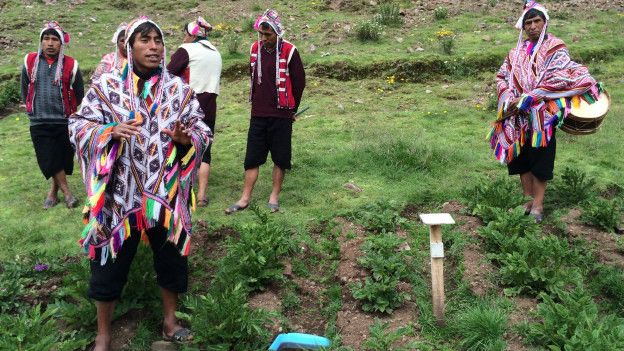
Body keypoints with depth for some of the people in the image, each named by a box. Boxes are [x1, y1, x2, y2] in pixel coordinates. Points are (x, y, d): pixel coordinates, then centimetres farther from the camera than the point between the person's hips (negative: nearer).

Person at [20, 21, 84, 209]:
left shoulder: (71, 65, -5)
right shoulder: (30, 62, 1)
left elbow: (79, 95, 7)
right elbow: (24, 89, 15)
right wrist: (32, 109, 15)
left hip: (64, 122, -1)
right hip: (39, 123, 1)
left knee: (62, 159, 7)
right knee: (48, 160, -3)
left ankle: (53, 192, 25)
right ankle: (66, 192, 8)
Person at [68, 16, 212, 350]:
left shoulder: (179, 90, 1)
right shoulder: (106, 87, -4)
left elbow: (203, 131, 2)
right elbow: (78, 126, -3)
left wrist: (186, 138, -20)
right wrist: (111, 131, -22)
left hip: (166, 193, 2)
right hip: (119, 194, -2)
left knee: (171, 259, 14)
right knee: (110, 263, 8)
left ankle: (169, 321, 38)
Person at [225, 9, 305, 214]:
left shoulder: (289, 51, -10)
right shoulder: (255, 49, 4)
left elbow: (299, 82, -2)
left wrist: (291, 109, 5)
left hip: (281, 115, -4)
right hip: (258, 114, 4)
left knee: (280, 158, 5)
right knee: (252, 158, 5)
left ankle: (274, 197, 18)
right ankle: (245, 199, 12)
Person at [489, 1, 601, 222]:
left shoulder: (556, 49, -1)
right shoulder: (517, 52, 13)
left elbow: (558, 80, -13)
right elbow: (501, 77, 10)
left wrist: (526, 99, -17)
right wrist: (510, 98, -9)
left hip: (543, 115, -4)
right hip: (518, 116, 4)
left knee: (540, 157, -3)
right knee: (521, 156, 5)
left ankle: (538, 203, 1)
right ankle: (528, 198, 14)